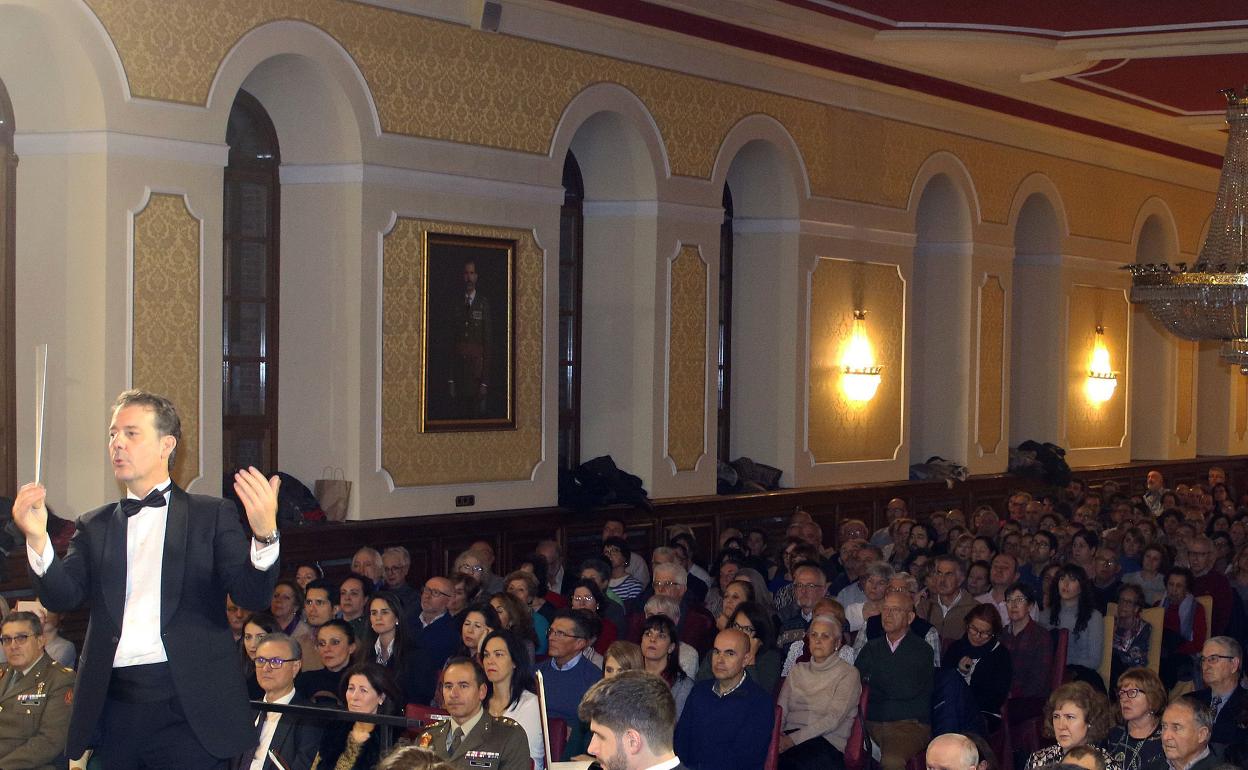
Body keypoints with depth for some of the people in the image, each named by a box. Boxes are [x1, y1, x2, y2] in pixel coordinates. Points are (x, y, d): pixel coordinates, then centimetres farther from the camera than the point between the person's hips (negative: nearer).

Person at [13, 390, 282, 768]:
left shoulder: (213, 515, 5)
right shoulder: (94, 525, 15)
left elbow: (253, 596, -5)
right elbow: (62, 598, 3)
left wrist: (264, 534, -25)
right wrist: (37, 538, -15)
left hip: (189, 706, -3)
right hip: (112, 705, 3)